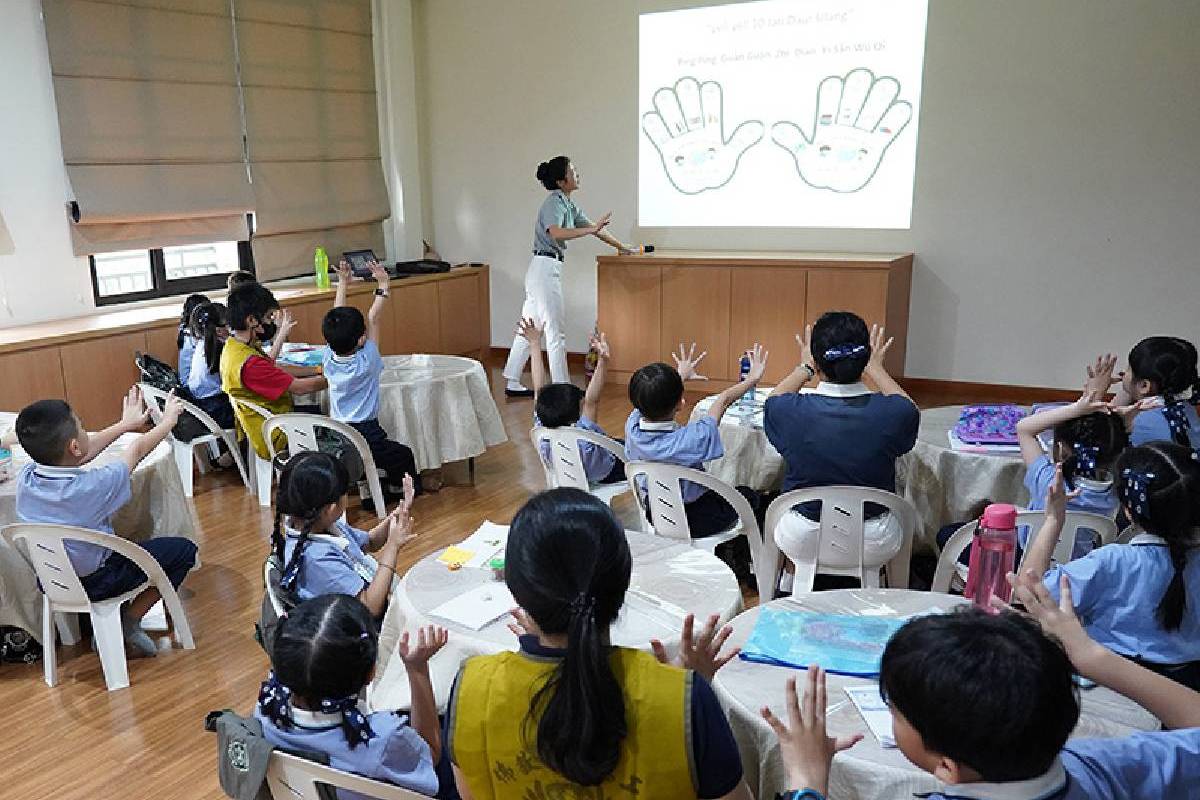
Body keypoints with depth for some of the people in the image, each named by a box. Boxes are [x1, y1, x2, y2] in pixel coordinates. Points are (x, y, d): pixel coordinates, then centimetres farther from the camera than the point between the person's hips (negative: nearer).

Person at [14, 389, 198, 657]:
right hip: (94, 582, -6)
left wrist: (126, 424, 14)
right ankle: (130, 620, 4)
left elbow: (84, 452, 1)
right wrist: (169, 419, 3)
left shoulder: (26, 477, -16)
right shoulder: (91, 486, -32)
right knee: (184, 549, 2)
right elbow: (138, 449, -16)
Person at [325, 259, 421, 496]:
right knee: (404, 455, 14)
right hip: (365, 438, -6)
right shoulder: (366, 363, -17)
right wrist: (383, 285, -6)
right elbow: (374, 319, -11)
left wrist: (342, 283, 11)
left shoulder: (330, 359, -4)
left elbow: (335, 320, 5)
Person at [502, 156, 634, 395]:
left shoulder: (568, 203, 16)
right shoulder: (554, 203, -13)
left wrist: (622, 247, 30)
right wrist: (592, 229, -34)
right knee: (556, 331, -4)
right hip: (545, 268, -9)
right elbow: (556, 233, -32)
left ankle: (512, 384, 17)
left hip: (546, 270, 9)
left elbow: (592, 227, 24)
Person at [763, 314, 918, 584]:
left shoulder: (793, 411, -22)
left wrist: (804, 367, 18)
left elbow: (773, 400, 5)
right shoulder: (895, 413, -21)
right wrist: (875, 367, 18)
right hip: (875, 547, 1)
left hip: (802, 543, 0)